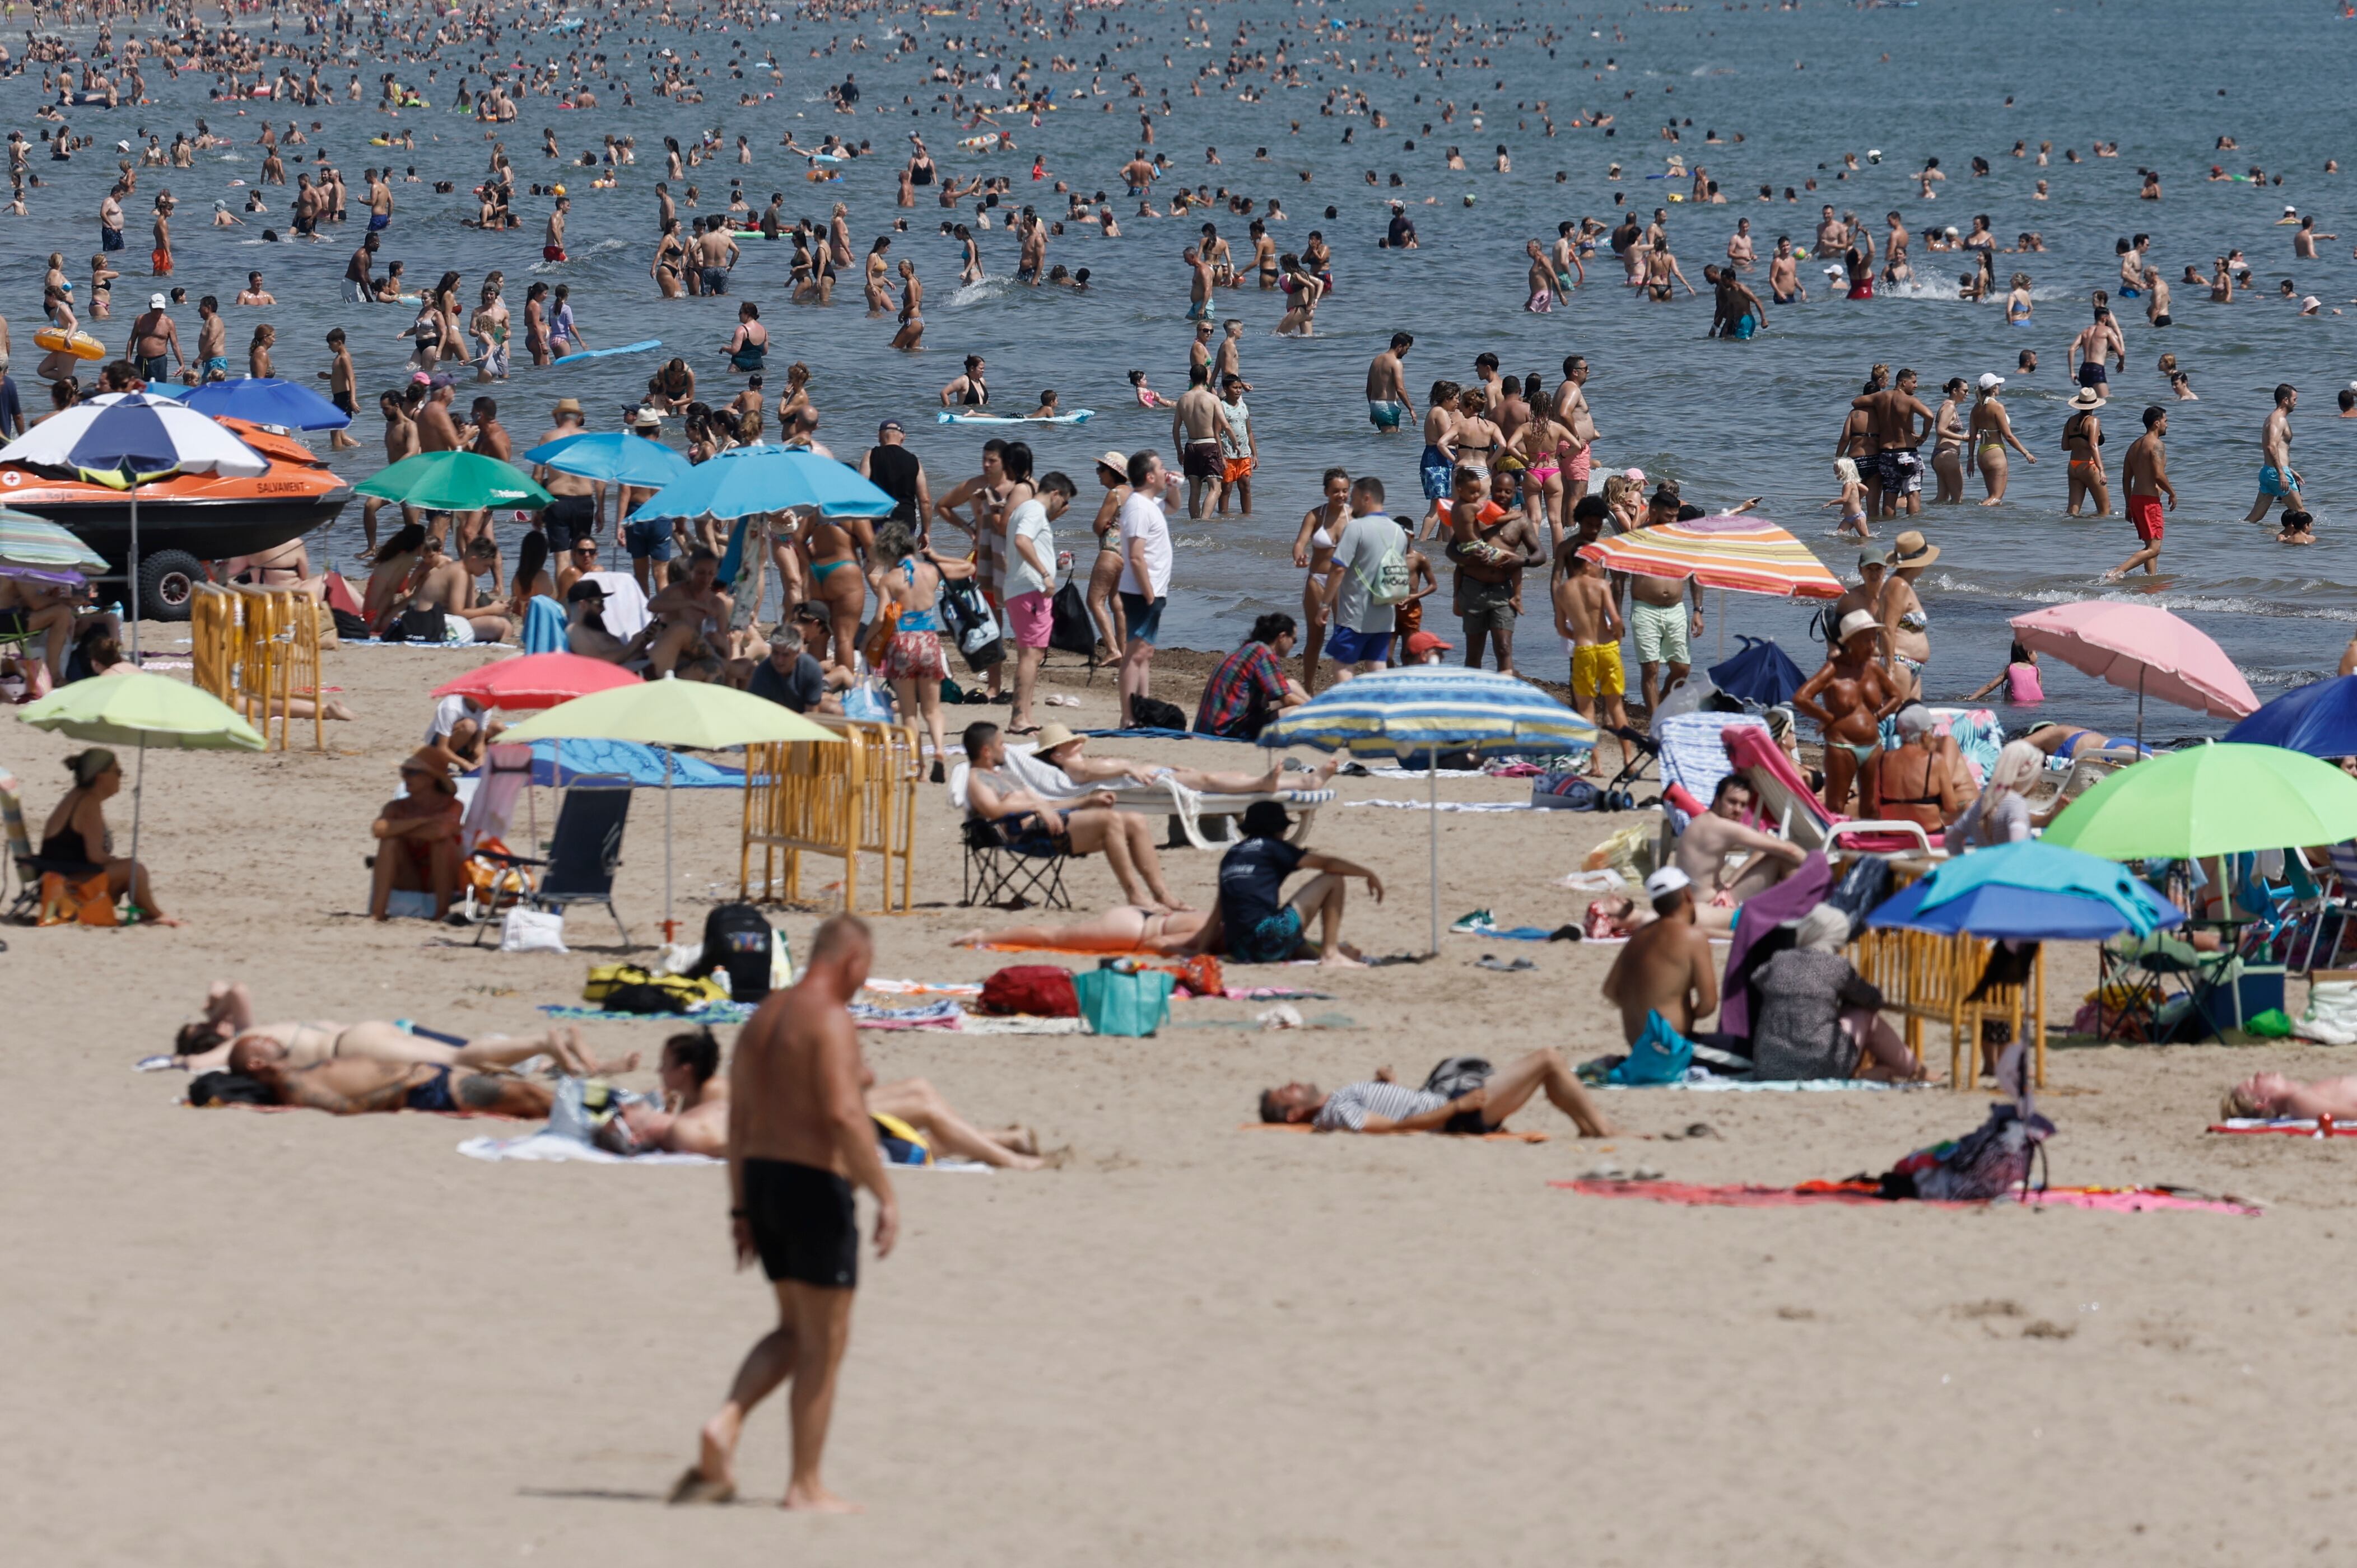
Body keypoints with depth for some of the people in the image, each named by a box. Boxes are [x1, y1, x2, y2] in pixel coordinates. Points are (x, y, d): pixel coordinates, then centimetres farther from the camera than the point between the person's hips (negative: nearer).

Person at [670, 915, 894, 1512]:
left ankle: (724, 1428, -2)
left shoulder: (763, 1018, 13)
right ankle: (805, 1486, 4)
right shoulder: (830, 1020, -14)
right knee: (824, 1342, 1)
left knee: (795, 1332, 19)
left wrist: (741, 1209, 18)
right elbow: (844, 1115, -24)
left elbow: (738, 1121, 15)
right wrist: (886, 1196, -20)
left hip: (762, 1179, 9)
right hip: (816, 1186, -9)